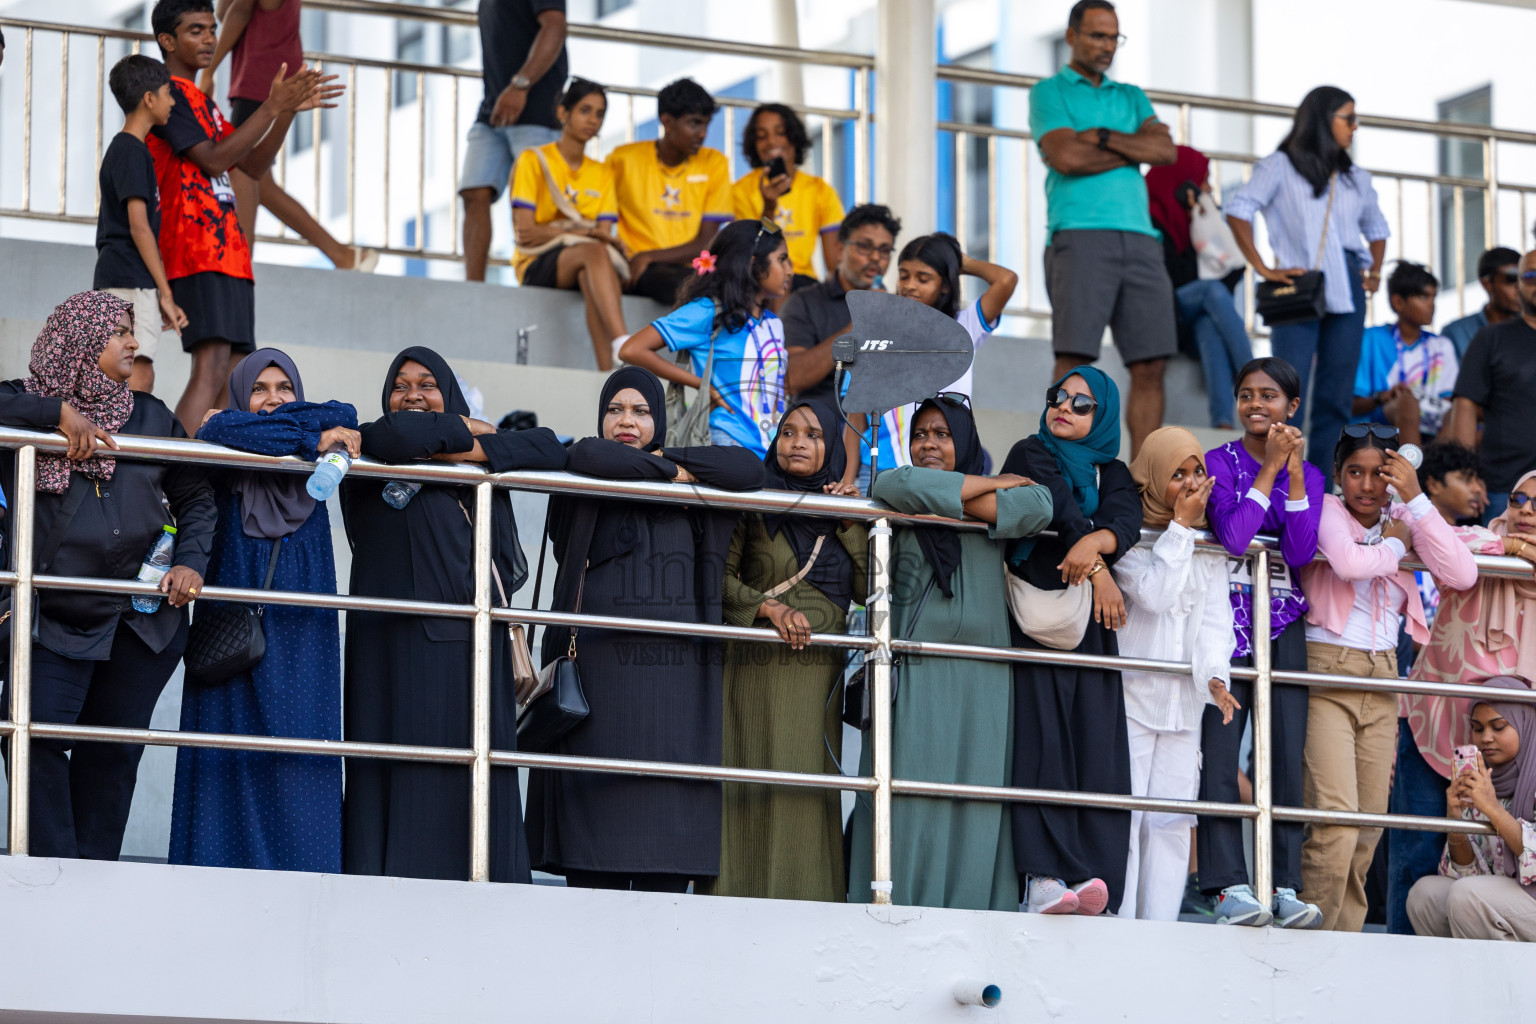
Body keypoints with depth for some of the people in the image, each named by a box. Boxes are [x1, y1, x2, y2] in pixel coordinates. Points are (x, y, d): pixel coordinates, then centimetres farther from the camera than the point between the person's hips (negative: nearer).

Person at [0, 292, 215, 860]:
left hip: (143, 621, 3)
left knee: (112, 753, 3)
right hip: (53, 617, -3)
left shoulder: (151, 417, 11)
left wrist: (190, 560, -1)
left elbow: (195, 497, 16)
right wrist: (57, 412, -21)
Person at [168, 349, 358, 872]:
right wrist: (311, 439, -12)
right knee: (234, 740, -8)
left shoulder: (316, 463, 14)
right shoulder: (221, 433, 7)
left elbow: (343, 417, -4)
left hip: (300, 630, 2)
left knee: (300, 758, -5)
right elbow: (223, 433, -16)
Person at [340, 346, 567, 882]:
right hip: (404, 636, -4)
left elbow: (548, 447, 7)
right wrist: (459, 429, -1)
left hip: (475, 640, 4)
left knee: (476, 786, -2)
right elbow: (397, 434, -17)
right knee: (409, 783, -10)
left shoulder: (474, 456, 19)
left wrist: (474, 450, -4)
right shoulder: (373, 449, 5)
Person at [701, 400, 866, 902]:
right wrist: (769, 607, -14)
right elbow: (720, 576, -1)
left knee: (808, 793, -1)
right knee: (754, 790, -8)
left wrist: (853, 525, -2)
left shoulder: (841, 512, 14)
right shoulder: (754, 504, 3)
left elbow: (866, 589, 5)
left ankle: (806, 896, 0)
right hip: (757, 668, -4)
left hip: (820, 672, 4)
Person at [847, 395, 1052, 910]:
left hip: (981, 674, 2)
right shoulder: (897, 497, 13)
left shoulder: (997, 493, 16)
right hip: (916, 668, -1)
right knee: (913, 785, -10)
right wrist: (987, 485, 0)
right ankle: (904, 904, -12)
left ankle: (973, 913, -6)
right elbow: (900, 486, -11)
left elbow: (1037, 507, -5)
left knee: (976, 786, -4)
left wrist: (950, 501, -7)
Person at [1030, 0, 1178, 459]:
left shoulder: (1132, 98, 25)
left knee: (1150, 364, -3)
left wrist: (1103, 137, -2)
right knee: (1074, 357, -13)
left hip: (1138, 237, 5)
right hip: (1080, 233, -5)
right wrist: (1135, 149, 2)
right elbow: (1065, 157, -7)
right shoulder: (1050, 93, 11)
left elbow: (1166, 150, 7)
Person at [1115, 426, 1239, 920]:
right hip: (1131, 694, -5)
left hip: (1184, 702, 5)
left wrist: (1214, 675, -11)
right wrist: (1180, 527, -10)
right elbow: (1153, 593, -17)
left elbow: (1216, 617, 5)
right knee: (1123, 813, -10)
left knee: (1171, 821, 3)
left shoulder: (1210, 548, 12)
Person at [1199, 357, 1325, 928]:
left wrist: (1294, 474, -10)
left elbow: (1302, 553, -5)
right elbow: (1232, 535, -15)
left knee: (1286, 755, -3)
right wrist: (1269, 468, -11)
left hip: (1284, 628, 3)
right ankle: (1231, 886, -13)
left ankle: (1285, 887, -3)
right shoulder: (1220, 463, 1)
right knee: (1219, 750, -11)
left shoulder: (1309, 476, 11)